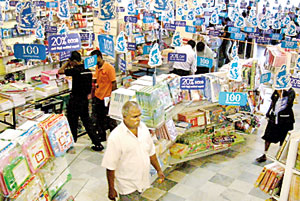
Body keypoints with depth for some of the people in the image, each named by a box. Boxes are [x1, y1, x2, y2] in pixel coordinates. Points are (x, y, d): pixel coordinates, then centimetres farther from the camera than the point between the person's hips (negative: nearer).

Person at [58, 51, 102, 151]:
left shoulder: (76, 70, -18)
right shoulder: (88, 70, 5)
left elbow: (60, 71, -11)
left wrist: (68, 63, -2)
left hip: (75, 101, -7)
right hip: (85, 100, 7)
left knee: (72, 123, 8)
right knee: (87, 122, 13)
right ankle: (97, 144, 12)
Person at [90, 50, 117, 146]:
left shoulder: (109, 67, -15)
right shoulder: (97, 67, 8)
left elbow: (114, 83, -15)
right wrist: (93, 93, 15)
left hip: (106, 97, -8)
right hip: (98, 97, 8)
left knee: (110, 120, 3)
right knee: (99, 118, 16)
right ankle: (102, 137, 31)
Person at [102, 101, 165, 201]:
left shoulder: (143, 127, -4)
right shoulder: (115, 137, -23)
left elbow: (151, 151, 10)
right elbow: (110, 167, -17)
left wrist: (158, 170, 15)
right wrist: (111, 189, -12)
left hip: (142, 180, 6)